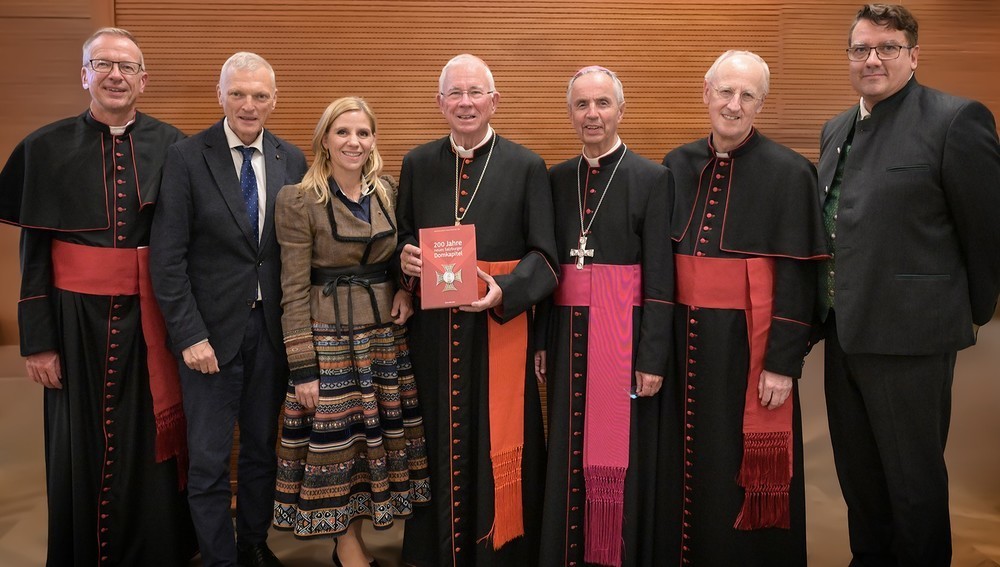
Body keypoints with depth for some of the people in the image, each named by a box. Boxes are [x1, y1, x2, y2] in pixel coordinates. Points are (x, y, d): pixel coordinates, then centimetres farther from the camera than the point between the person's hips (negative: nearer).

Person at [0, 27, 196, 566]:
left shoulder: (171, 146, 1)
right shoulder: (47, 148, 0)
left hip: (150, 320, 0)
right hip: (77, 320, 0)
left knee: (149, 444, 8)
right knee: (81, 447, 11)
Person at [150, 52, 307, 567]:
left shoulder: (292, 161, 3)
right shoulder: (186, 158, -6)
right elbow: (167, 257, -8)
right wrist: (189, 335, -13)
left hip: (272, 328, 3)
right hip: (212, 330, -3)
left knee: (263, 447, 16)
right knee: (209, 458, 5)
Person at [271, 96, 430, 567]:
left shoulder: (389, 191, 5)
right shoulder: (299, 199, -9)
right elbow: (294, 290, -10)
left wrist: (406, 289, -4)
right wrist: (303, 367, -12)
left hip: (385, 331, 5)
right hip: (329, 336, -5)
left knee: (379, 433, 10)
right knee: (336, 438, 3)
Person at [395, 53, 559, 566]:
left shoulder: (526, 167, 0)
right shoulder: (417, 164, 9)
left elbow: (543, 257, -4)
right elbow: (402, 241, 13)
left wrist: (503, 291, -21)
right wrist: (405, 258, -10)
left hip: (500, 328, -2)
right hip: (433, 333, 3)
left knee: (497, 446, 4)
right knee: (439, 444, 10)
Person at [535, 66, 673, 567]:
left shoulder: (652, 178, -4)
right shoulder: (556, 179, 9)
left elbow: (660, 277, -8)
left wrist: (652, 358, -11)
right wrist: (540, 343, 5)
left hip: (626, 336, -4)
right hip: (569, 334, 4)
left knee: (622, 454, 5)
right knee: (569, 452, 12)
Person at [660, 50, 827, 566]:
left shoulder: (788, 172, -8)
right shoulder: (677, 166, 5)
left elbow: (796, 276, -10)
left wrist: (783, 364, -13)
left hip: (747, 342, -4)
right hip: (684, 338, 4)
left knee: (743, 472, 8)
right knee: (688, 460, 15)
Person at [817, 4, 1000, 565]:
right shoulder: (837, 130, 12)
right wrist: (832, 311, 16)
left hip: (908, 333, -7)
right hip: (844, 329, 7)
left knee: (913, 477, 8)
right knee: (857, 472, 20)